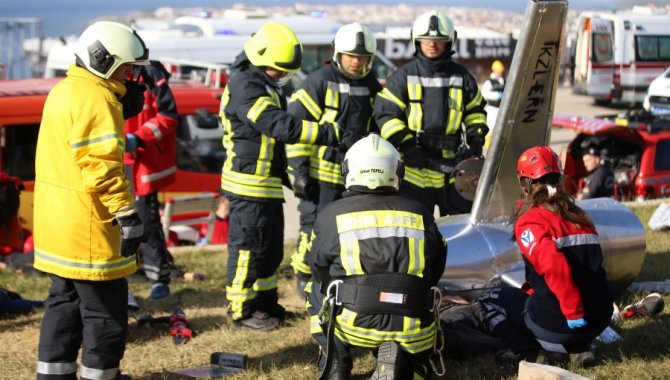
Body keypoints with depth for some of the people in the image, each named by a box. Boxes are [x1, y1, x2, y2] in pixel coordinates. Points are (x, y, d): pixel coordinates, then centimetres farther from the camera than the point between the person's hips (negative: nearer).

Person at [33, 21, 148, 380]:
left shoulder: (64, 90, 14)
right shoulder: (95, 97, -17)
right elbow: (101, 162, -24)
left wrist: (122, 108, 8)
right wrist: (126, 213, -23)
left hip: (58, 222, 10)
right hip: (88, 224, -10)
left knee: (65, 299, 16)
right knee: (104, 308, 0)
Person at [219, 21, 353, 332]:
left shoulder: (264, 86, 14)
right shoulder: (244, 88, -21)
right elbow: (282, 126, -32)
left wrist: (286, 172, 23)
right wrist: (333, 134, -36)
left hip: (268, 183, 10)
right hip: (248, 184, -10)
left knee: (271, 248, 17)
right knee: (247, 248, -2)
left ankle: (265, 300, 28)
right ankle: (242, 310, 7)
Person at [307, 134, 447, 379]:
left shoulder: (332, 215, 5)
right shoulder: (419, 214, 11)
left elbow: (319, 269, 19)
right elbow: (435, 272, 20)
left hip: (354, 324, -1)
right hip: (412, 331, 1)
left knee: (318, 292, 28)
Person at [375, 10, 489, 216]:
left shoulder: (462, 76, 9)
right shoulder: (404, 77, 1)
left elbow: (475, 110, 19)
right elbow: (385, 112, -3)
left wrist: (476, 138, 2)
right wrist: (405, 144, -14)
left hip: (453, 165, 2)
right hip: (414, 167, -2)